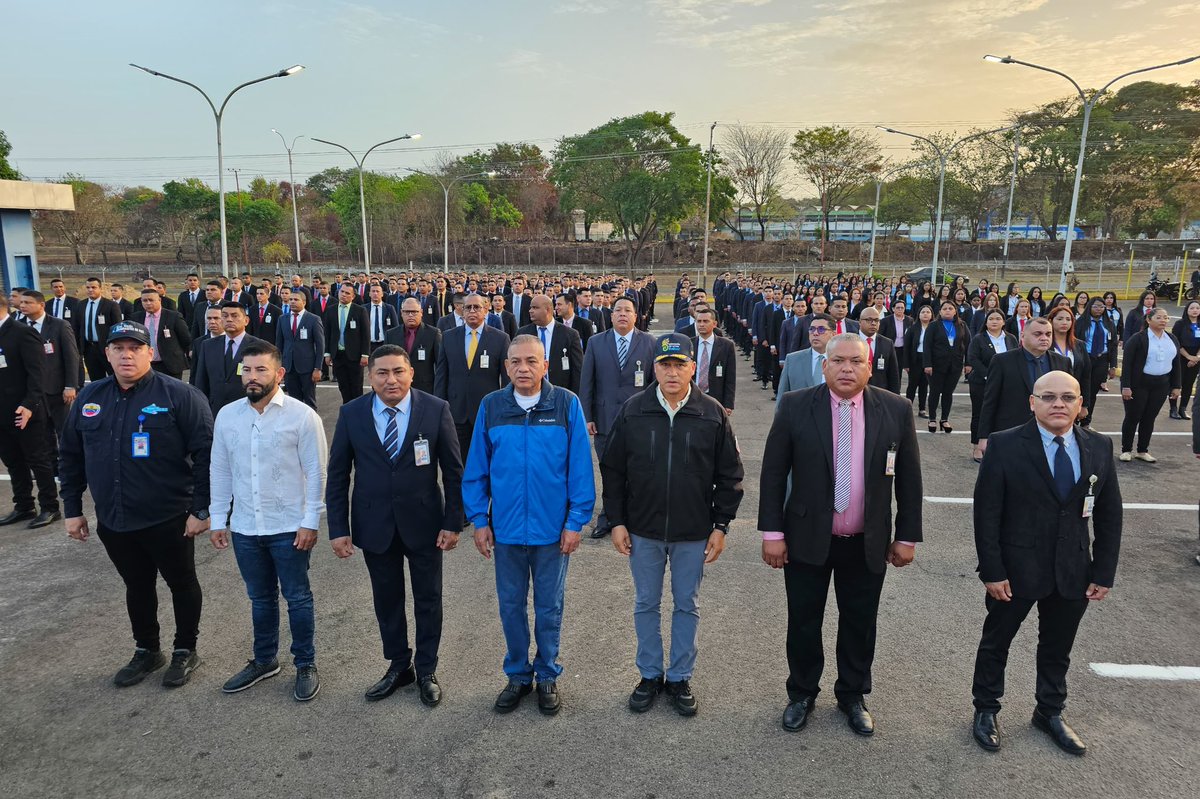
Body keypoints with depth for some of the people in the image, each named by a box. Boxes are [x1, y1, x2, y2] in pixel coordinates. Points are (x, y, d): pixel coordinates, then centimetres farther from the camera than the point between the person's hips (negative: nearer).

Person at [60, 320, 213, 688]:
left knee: (182, 583, 12)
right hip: (112, 521, 5)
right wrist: (72, 509, 11)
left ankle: (186, 650, 30)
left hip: (169, 520, -5)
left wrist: (200, 509, -17)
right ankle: (146, 650, 38)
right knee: (137, 587, 19)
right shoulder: (89, 397, 5)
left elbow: (206, 453, -15)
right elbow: (70, 456, 13)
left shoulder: (179, 396, -13)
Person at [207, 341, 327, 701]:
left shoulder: (302, 415, -11)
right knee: (260, 598, 19)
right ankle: (264, 660, 37)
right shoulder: (226, 415, 1)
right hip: (244, 527, 4)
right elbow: (219, 470, 8)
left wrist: (310, 522, -11)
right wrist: (217, 519, 8)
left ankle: (306, 664, 26)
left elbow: (315, 472, -9)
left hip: (290, 528, -4)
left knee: (297, 598, 9)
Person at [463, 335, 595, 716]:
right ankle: (518, 674, 34)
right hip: (506, 527, 2)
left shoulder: (567, 405, -8)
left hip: (553, 528, -2)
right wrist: (479, 519, -1)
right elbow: (476, 469, 2)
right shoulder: (491, 406, -3)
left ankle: (547, 675, 33)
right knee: (511, 606, 15)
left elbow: (580, 468, -7)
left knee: (549, 607, 14)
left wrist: (576, 521, -9)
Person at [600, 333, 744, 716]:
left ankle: (680, 678, 30)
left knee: (687, 606, 13)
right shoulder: (632, 411, -5)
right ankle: (650, 675, 32)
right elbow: (612, 470, 1)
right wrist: (617, 521, -2)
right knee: (646, 604, 14)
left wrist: (721, 526, -3)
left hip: (693, 533, 0)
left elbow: (729, 475, 0)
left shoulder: (713, 414, -6)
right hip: (642, 530, 1)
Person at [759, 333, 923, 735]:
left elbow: (908, 478, 2)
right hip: (807, 538, -1)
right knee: (803, 623, 12)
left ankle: (853, 696, 38)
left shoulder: (896, 409, -5)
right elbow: (773, 472, -6)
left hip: (868, 543, 1)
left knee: (860, 624, 16)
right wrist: (772, 532, -8)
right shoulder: (795, 406, -9)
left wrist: (907, 536, 3)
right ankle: (801, 694, 34)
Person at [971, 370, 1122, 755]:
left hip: (1074, 571, 4)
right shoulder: (1005, 446, -14)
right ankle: (985, 710, 34)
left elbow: (1109, 515, 4)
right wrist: (992, 571, -14)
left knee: (1058, 648, 20)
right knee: (996, 642, 14)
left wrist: (1104, 572, 1)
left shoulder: (1100, 447, -2)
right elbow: (986, 513, -13)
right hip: (1016, 568, -3)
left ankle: (1050, 713, 41)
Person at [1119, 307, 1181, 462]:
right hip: (1138, 384, -5)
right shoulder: (1138, 338, -10)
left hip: (1161, 385, 5)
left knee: (1149, 418, 10)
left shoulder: (1173, 340, 9)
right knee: (1132, 417, 1)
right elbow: (1127, 363, -12)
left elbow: (1176, 364, 13)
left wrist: (1176, 386, 9)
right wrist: (1125, 386, -17)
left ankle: (1143, 451, 19)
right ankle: (1126, 450, 13)